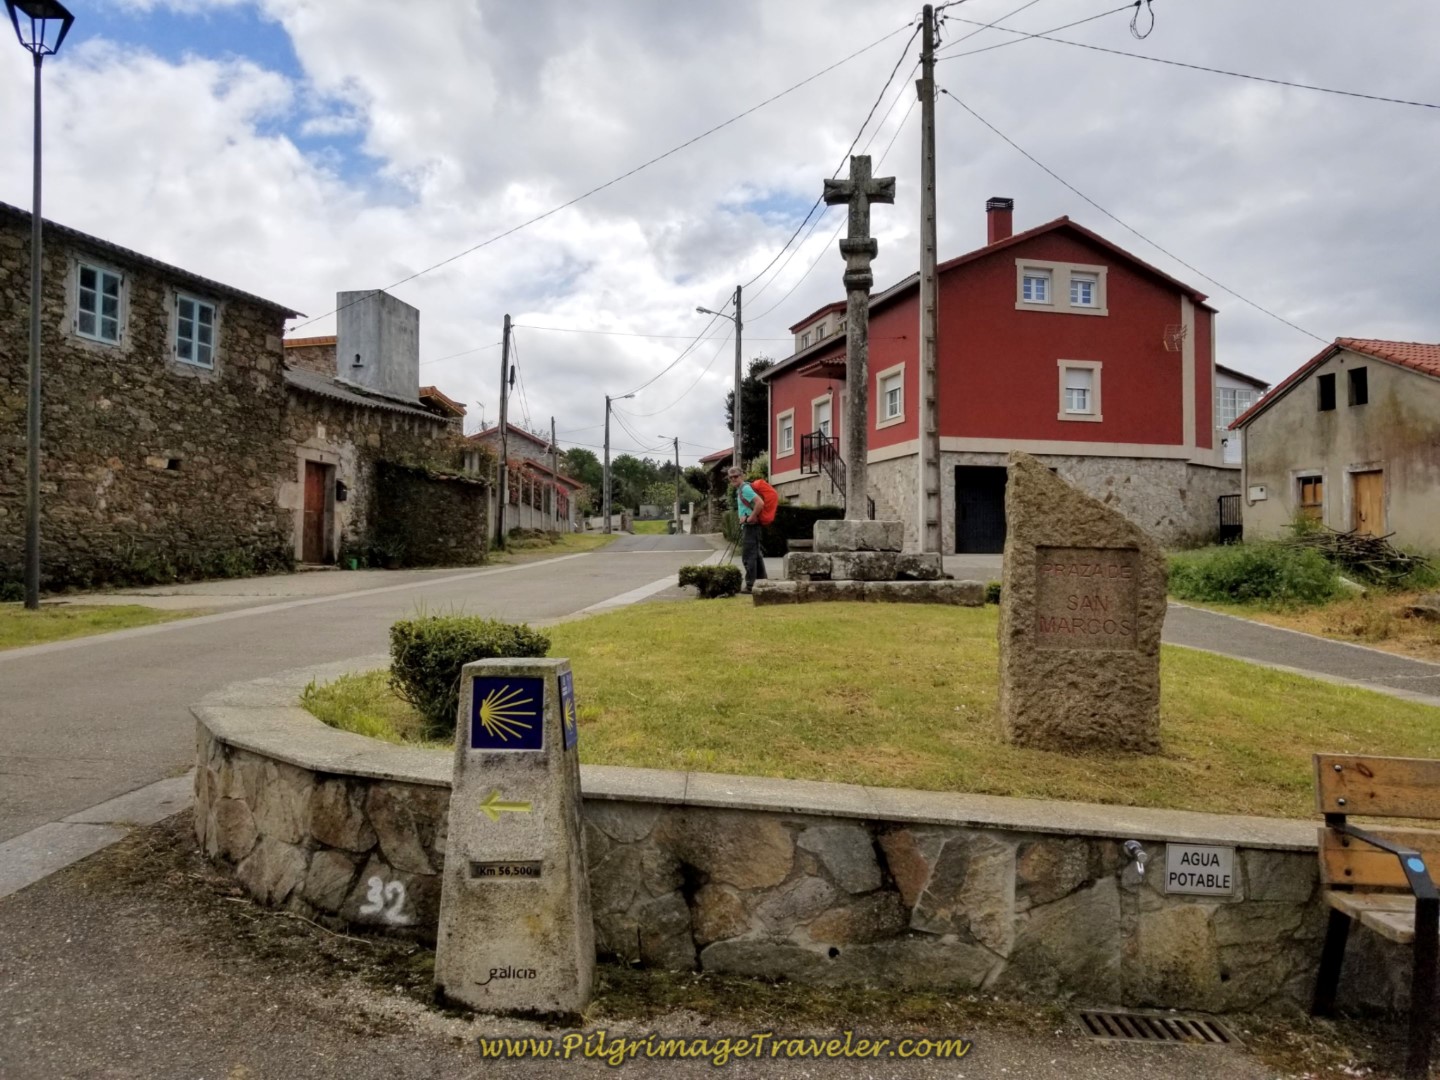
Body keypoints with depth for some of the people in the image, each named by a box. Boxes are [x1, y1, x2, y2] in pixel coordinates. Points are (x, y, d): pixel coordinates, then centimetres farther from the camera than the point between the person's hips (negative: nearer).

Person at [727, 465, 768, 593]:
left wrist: (751, 517, -20)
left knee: (748, 555, -9)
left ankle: (750, 585, -7)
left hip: (750, 525, -10)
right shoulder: (740, 490, 16)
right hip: (748, 526, 10)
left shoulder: (745, 488, -14)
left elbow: (760, 503, -26)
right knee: (756, 555, 14)